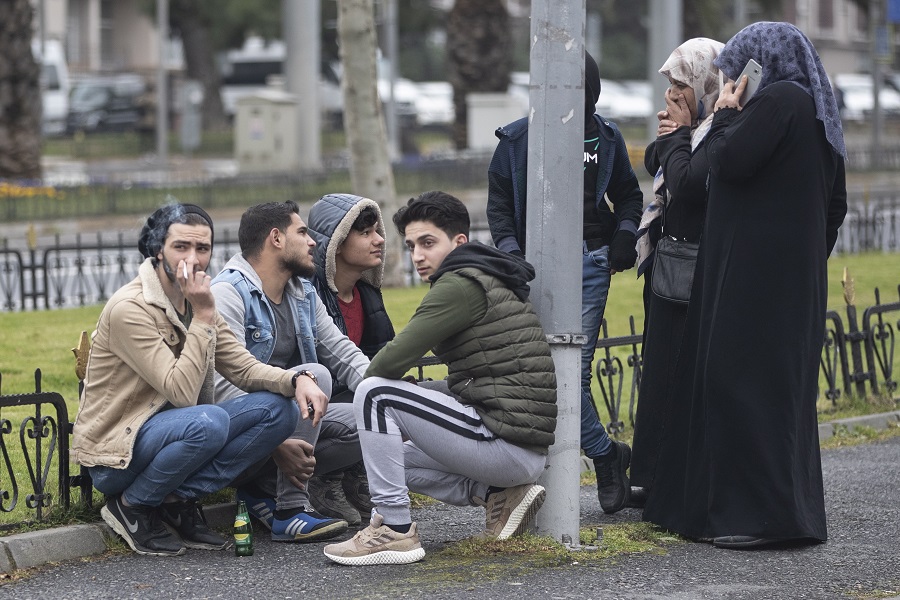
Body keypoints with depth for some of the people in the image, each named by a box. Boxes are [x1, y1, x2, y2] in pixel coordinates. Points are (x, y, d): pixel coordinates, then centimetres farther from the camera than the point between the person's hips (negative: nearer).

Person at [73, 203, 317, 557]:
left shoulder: (193, 302, 9)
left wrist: (296, 381, -15)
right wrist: (204, 316, -25)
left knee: (279, 409, -7)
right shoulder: (129, 309, -19)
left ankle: (179, 500, -4)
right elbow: (182, 392, -25)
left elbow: (244, 367, 4)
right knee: (209, 422, -36)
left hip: (173, 433, 8)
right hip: (114, 454, -8)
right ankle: (131, 506, -12)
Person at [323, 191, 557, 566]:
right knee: (390, 452, 24)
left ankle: (395, 531, -11)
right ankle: (498, 496, 9)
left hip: (508, 445, -10)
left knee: (375, 394, -12)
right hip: (527, 454, 10)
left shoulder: (460, 283, -12)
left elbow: (395, 359, -16)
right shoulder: (490, 282, 19)